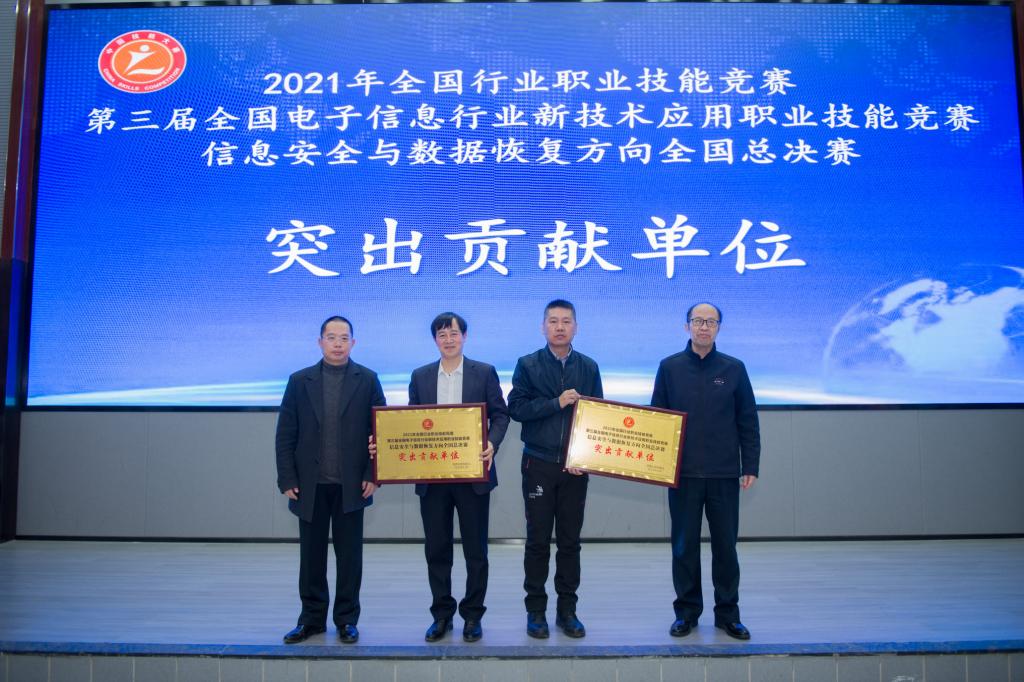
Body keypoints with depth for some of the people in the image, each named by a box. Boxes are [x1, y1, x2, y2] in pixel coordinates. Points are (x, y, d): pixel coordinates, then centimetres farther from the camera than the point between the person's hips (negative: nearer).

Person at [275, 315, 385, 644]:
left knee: (349, 554, 7)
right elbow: (286, 434, 3)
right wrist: (287, 479, -3)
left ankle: (347, 620, 20)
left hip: (351, 485, -1)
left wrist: (373, 475, -7)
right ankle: (312, 618, 24)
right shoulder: (300, 381, 4)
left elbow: (379, 430, 0)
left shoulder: (367, 380, 1)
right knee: (311, 554, 10)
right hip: (311, 485, 1)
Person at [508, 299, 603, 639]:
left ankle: (567, 610, 20)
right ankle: (536, 610, 17)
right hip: (539, 465, -1)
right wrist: (557, 403, -16)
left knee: (570, 540, 8)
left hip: (575, 467, 2)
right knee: (538, 541, 5)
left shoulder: (589, 367, 6)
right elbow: (516, 407, -8)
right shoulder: (528, 365, 1)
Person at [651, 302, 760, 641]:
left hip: (725, 474, 0)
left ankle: (728, 613, 22)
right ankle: (687, 611, 21)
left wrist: (751, 466, 0)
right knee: (684, 545, 7)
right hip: (683, 473, 0)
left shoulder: (734, 369, 4)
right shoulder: (669, 367, 3)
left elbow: (748, 422, 5)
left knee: (725, 544, 7)